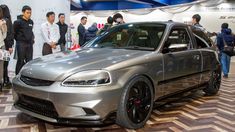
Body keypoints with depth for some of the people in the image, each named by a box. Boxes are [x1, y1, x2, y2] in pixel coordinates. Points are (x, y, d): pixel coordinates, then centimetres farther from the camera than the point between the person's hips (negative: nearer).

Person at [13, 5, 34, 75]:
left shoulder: (31, 22, 10)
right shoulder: (18, 22, -9)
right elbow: (14, 33, -5)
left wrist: (32, 39, 12)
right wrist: (19, 39, 1)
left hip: (30, 44, 6)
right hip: (21, 44, -6)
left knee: (29, 61, 8)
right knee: (21, 61, -1)